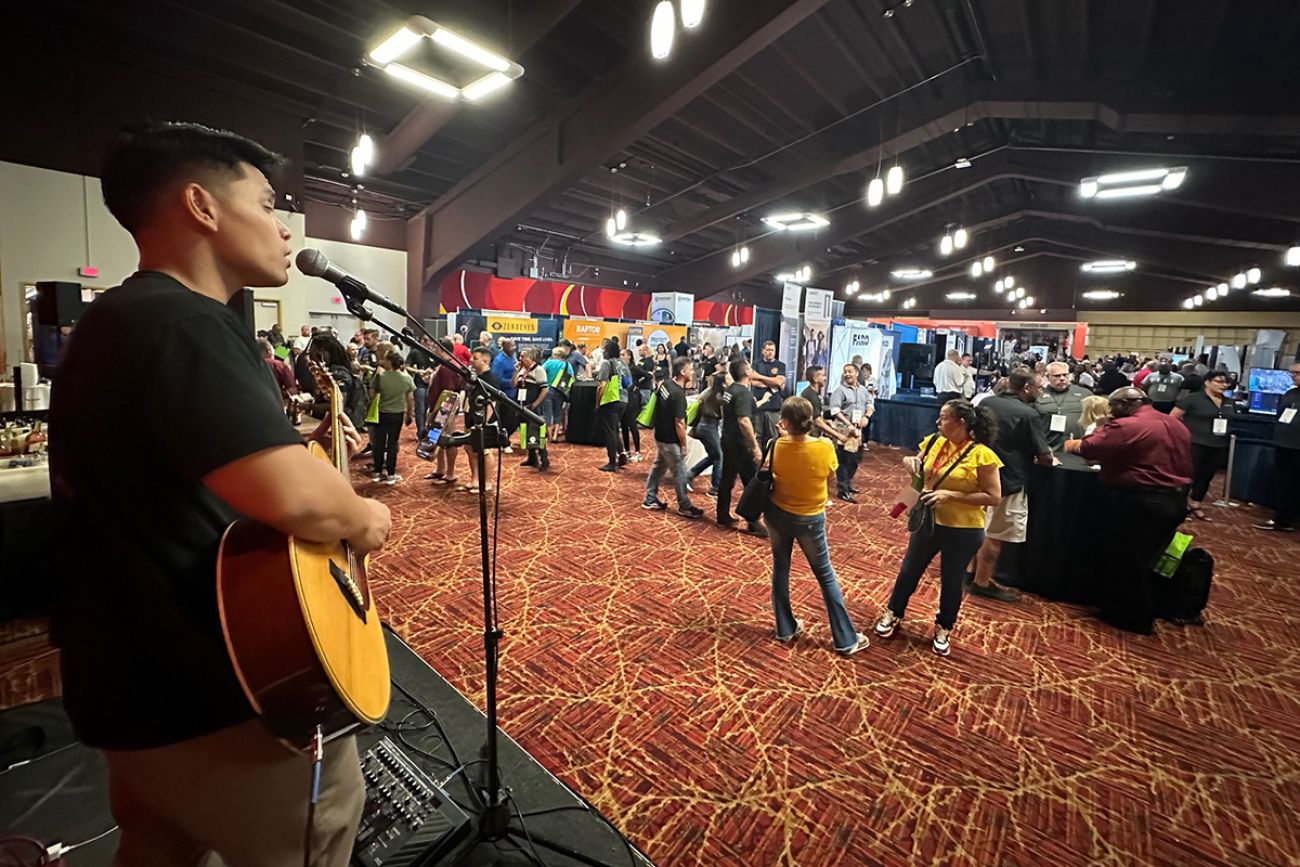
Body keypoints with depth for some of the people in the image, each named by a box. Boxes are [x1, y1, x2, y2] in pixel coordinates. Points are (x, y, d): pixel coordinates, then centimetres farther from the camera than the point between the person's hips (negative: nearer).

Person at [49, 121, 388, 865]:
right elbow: (292, 499, -39)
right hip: (213, 696, -10)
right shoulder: (181, 320, -24)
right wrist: (361, 518, -18)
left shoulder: (124, 317, 11)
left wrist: (303, 446, 11)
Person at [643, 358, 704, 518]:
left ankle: (650, 499, 30)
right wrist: (684, 445, -12)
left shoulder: (665, 383, 0)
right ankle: (685, 506, 17)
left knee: (658, 467, 19)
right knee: (680, 473, 4)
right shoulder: (678, 394, -27)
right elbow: (679, 424, -22)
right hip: (670, 440, -9)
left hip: (660, 435, 9)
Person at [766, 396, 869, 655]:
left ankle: (785, 629, 30)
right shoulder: (825, 447, -20)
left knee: (780, 569, 19)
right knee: (825, 576, 12)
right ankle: (846, 638, 22)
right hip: (811, 519, -1)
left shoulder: (775, 446, -19)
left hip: (778, 514, 1)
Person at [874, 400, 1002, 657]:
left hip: (963, 531, -4)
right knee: (909, 570, 16)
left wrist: (952, 495, -25)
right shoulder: (933, 442, -2)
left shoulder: (982, 455, -18)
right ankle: (893, 613, 36)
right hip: (928, 521, 5)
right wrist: (911, 462, -10)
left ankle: (943, 628, 36)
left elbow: (994, 497, -17)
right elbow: (921, 473, 14)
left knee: (951, 581, 13)